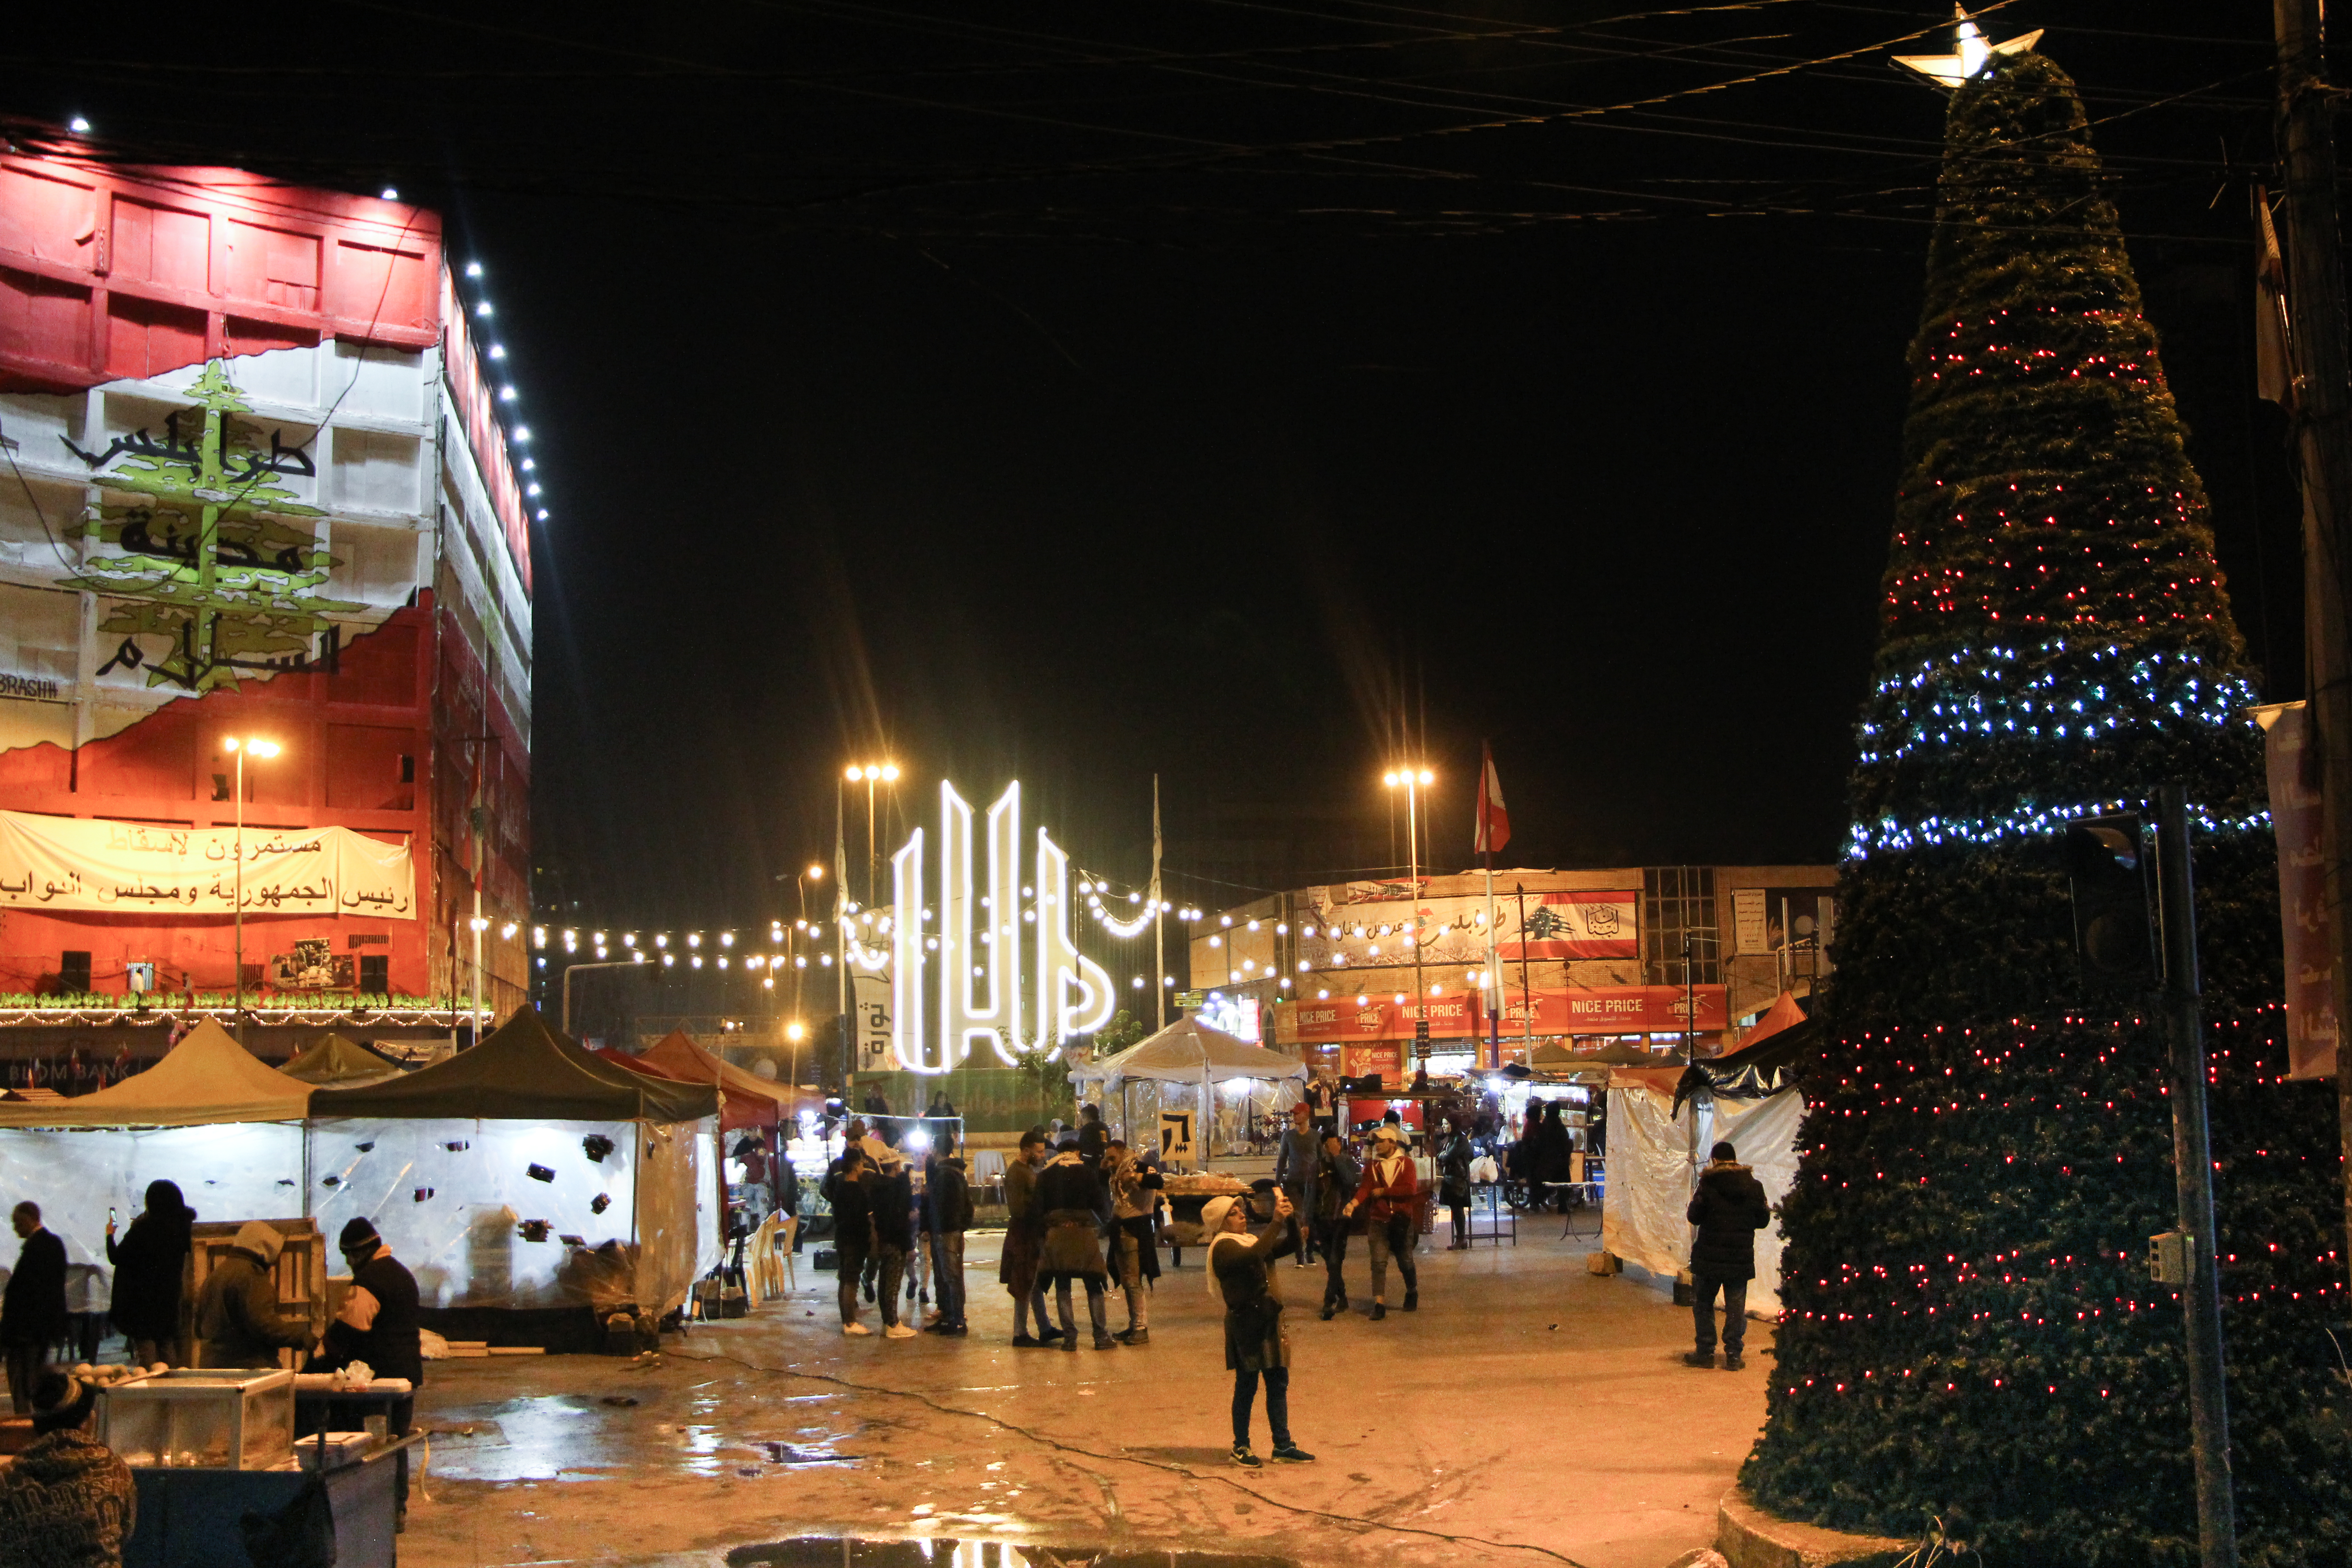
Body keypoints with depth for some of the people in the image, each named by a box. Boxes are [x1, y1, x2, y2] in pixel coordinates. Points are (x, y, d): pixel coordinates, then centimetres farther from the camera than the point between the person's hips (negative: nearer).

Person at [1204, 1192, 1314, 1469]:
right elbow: (1254, 1256, -30)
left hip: (1269, 1319, 8)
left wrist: (1289, 1219, -3)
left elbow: (1290, 1245, 15)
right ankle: (1241, 1447, 13)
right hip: (1245, 1323, -8)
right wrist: (1276, 1221, -32)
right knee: (1247, 1386, 1)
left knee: (1278, 1382, 9)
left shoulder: (1250, 1239, 16)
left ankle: (1283, 1446, 15)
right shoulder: (1223, 1248, -11)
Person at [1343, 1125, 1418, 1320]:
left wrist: (1384, 1191, -12)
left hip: (1402, 1221, -1)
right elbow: (1366, 1187, -9)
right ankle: (1379, 1304, -10)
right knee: (1378, 1262, -9)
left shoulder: (1406, 1164, 3)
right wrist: (1354, 1203, -28)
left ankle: (1412, 1293, 36)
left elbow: (1411, 1189, -12)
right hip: (1378, 1221, 1)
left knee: (1405, 1261, 11)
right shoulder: (1372, 1166, 7)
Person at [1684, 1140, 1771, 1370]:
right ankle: (1733, 1356, 8)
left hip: (1708, 1257, -2)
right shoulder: (1754, 1186, -2)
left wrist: (1694, 1203, 12)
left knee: (1703, 1304, 12)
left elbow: (1694, 1217, -8)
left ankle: (1705, 1353, 13)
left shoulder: (1708, 1185, -11)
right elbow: (1762, 1220, 4)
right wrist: (1768, 1209, 25)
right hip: (1741, 1258, 2)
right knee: (1736, 1308, 9)